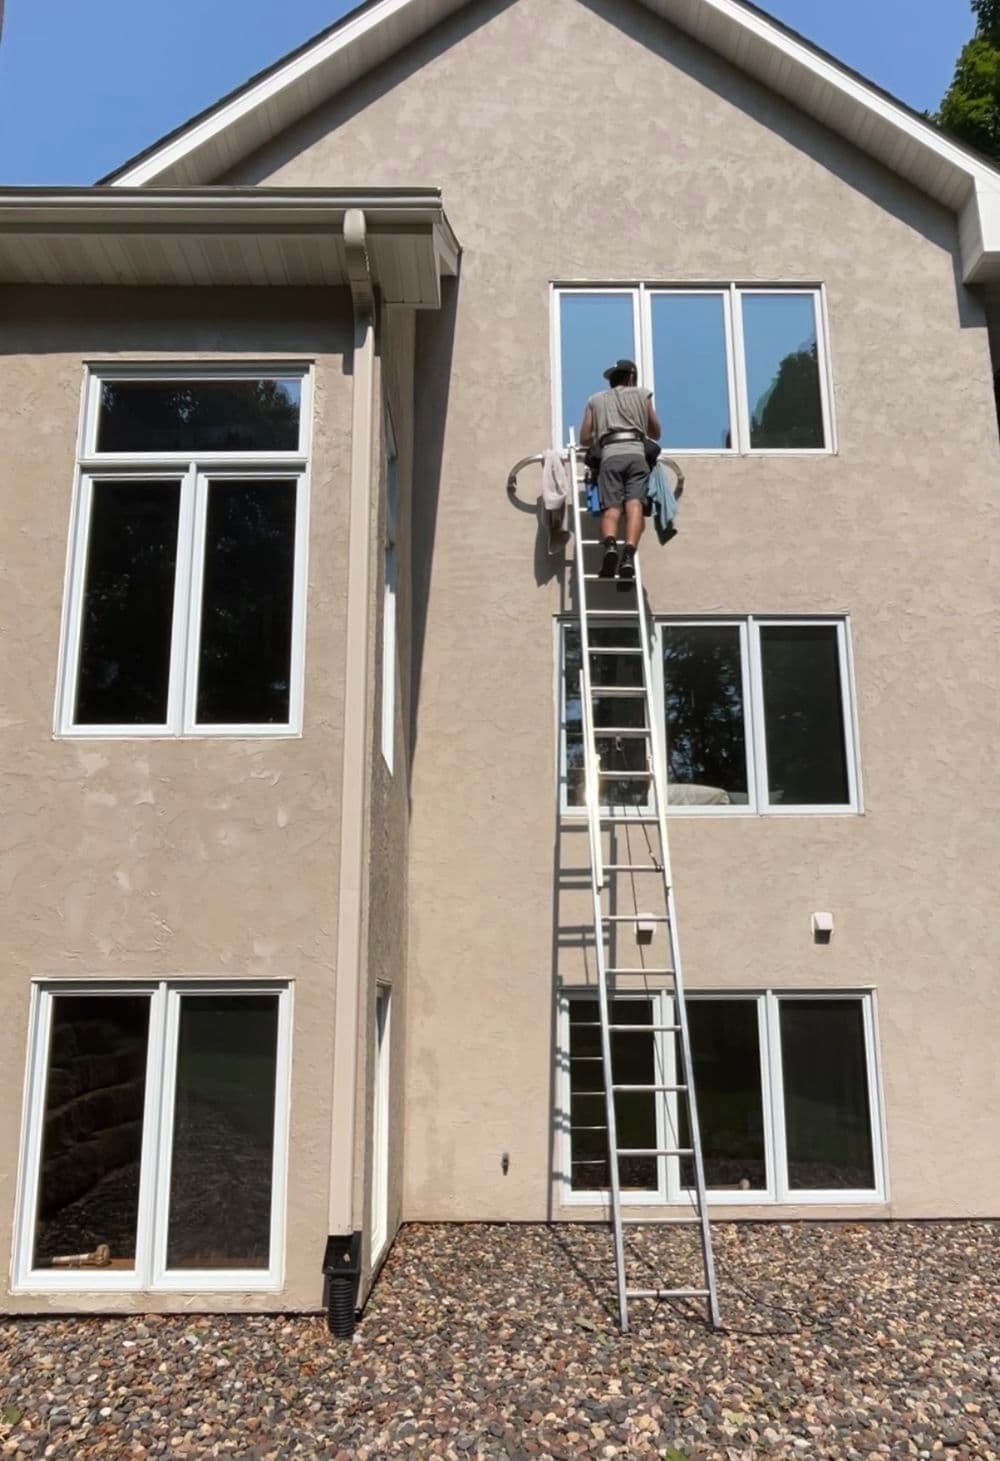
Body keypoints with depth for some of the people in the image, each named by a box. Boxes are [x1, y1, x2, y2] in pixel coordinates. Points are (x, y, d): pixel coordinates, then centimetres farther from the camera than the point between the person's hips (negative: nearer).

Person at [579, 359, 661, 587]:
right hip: (636, 454, 0)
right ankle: (628, 554, -38)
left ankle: (610, 547, -41)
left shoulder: (596, 400, 26)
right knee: (634, 504, -15)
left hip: (610, 456, 0)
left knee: (611, 507, -11)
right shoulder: (642, 394, 26)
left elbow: (585, 439, 23)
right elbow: (656, 434, 33)